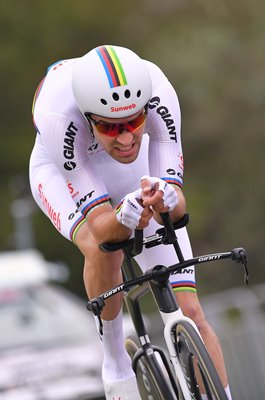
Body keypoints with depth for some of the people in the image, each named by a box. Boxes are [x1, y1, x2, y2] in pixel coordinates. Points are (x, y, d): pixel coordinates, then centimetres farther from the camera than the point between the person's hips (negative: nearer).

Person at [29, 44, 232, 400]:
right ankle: (115, 362, -11)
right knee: (103, 249, -34)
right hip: (62, 169, -2)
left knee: (189, 311, -9)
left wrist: (165, 200, -55)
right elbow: (99, 226, -35)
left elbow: (177, 205, -33)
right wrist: (125, 218, -57)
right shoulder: (57, 116, -41)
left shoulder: (158, 91, -36)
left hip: (136, 170, 2)